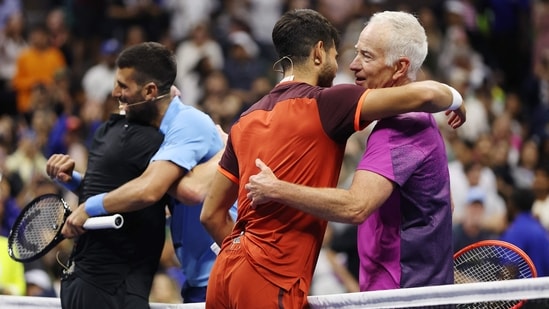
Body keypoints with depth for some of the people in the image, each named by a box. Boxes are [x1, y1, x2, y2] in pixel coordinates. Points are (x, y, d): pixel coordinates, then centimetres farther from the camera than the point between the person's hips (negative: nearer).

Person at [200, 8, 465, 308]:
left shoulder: (247, 120, 16)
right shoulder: (324, 103, -5)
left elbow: (212, 214, 18)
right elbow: (423, 93, -13)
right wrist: (456, 100, 8)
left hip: (225, 272, 8)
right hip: (270, 280, -8)